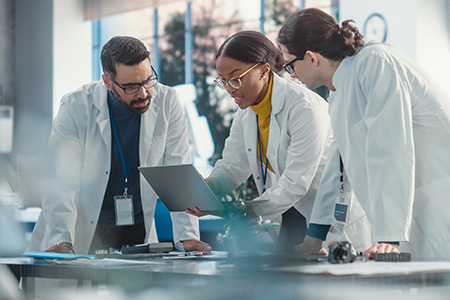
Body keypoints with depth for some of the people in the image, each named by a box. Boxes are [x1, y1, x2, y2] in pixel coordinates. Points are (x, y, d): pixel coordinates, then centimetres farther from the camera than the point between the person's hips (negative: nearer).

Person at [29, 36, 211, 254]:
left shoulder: (166, 102, -4)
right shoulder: (75, 108, -10)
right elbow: (62, 182, -13)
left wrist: (187, 236, -14)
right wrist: (61, 241, -27)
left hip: (139, 236, 1)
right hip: (82, 238, -1)